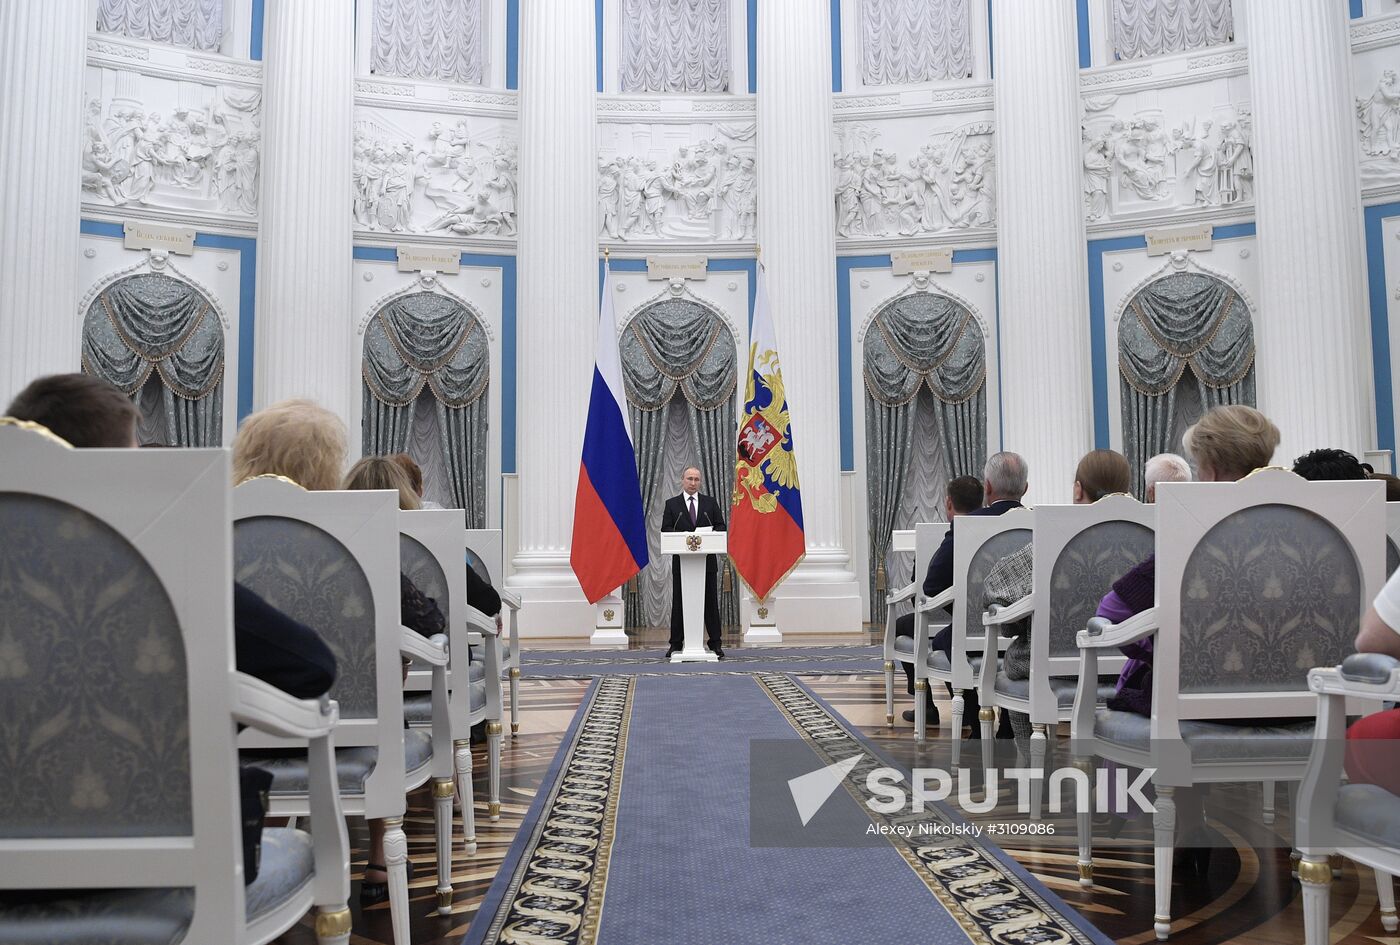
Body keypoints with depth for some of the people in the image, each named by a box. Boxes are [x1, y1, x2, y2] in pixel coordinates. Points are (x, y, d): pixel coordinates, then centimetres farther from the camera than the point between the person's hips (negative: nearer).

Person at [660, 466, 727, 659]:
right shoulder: (672, 504, 6)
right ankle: (676, 643, 10)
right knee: (679, 602, 3)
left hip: (707, 559, 1)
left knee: (711, 601, 3)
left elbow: (720, 526, 6)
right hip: (681, 560, -1)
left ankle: (715, 643, 9)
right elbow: (666, 529, 0)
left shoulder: (710, 502, 9)